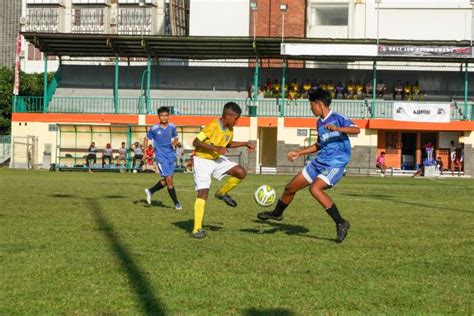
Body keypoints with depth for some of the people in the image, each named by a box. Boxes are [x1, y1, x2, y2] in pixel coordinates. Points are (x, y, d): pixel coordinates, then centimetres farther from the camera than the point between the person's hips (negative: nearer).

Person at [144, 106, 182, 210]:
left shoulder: (172, 127, 1)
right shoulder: (154, 129, -7)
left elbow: (176, 138, 16)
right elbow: (146, 138, 7)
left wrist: (174, 142, -8)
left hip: (171, 156, 5)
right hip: (161, 157, -5)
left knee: (166, 180, 10)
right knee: (169, 179, -10)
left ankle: (150, 191, 34)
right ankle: (176, 203, -3)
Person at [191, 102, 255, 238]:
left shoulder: (230, 129, -1)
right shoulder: (212, 126, -25)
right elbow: (195, 142, -24)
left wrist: (245, 144, 11)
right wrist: (215, 148, -30)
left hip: (217, 159, 7)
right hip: (202, 160, -7)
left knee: (241, 172, -12)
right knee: (203, 192, -17)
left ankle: (222, 193, 13)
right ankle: (197, 229, -14)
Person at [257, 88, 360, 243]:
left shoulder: (337, 118, -11)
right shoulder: (319, 123, 13)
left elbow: (356, 130, -25)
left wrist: (336, 128, -38)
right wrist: (299, 153, 25)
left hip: (335, 164, -8)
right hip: (319, 162, 8)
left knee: (315, 188, -32)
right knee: (290, 188, 12)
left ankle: (341, 223, -24)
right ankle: (276, 213, 39)